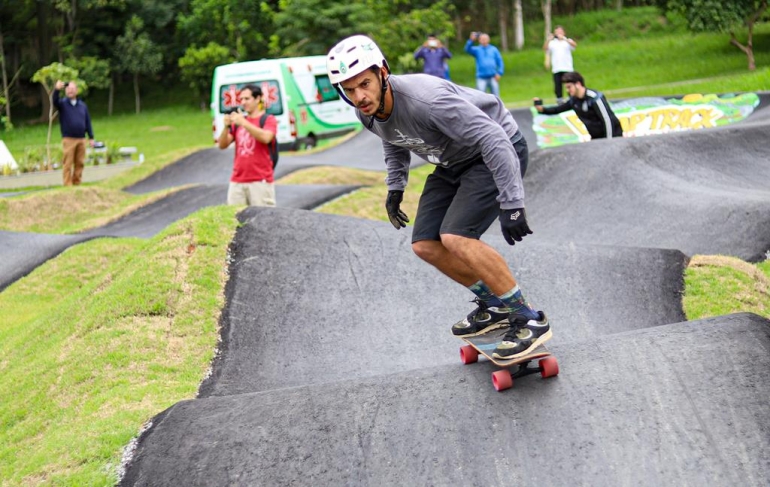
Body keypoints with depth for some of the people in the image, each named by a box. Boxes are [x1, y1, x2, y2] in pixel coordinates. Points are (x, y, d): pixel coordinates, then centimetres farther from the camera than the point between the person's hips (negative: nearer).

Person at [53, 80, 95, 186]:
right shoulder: (62, 103, 5)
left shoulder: (82, 105, 14)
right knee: (67, 164, -5)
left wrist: (91, 137, 9)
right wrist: (57, 90, -36)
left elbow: (88, 122, 14)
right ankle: (67, 185, -5)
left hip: (81, 139, 3)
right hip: (68, 139, -3)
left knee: (79, 163, 3)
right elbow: (54, 101, -18)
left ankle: (77, 184, 11)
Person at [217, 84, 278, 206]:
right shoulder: (237, 121, 16)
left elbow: (266, 138, -18)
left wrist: (244, 123, -21)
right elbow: (222, 145, 9)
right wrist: (227, 127, -9)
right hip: (237, 182, 5)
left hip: (260, 181, -4)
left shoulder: (268, 120, 3)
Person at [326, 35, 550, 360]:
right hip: (454, 163, 9)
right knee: (425, 245, 2)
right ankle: (494, 306, 20)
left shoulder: (425, 99, -36)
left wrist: (511, 205, -37)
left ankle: (530, 320, -15)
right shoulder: (368, 112, -10)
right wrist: (395, 187, 12)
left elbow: (493, 140, -36)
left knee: (455, 237, -25)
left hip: (500, 150, -9)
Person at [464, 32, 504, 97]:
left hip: (493, 77, 1)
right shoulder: (477, 49, 7)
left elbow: (500, 61, 9)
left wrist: (499, 73, -3)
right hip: (481, 78, -1)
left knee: (496, 96, 1)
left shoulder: (494, 49, 11)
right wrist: (471, 40, -29)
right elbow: (467, 49, -12)